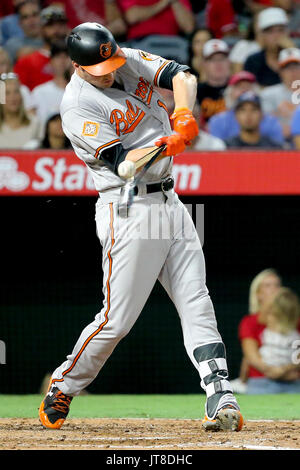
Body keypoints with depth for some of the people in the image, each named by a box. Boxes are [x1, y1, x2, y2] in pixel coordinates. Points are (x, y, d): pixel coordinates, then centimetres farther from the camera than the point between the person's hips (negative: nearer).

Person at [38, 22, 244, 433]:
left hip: (169, 202, 7)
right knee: (117, 318, -7)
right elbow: (124, 164, -22)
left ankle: (221, 399, -7)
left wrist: (184, 116, -25)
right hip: (128, 210, -7)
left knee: (197, 305, -2)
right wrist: (165, 144, -39)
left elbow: (181, 76, -5)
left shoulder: (130, 61, 6)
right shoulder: (78, 106, -16)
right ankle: (61, 390, 13)